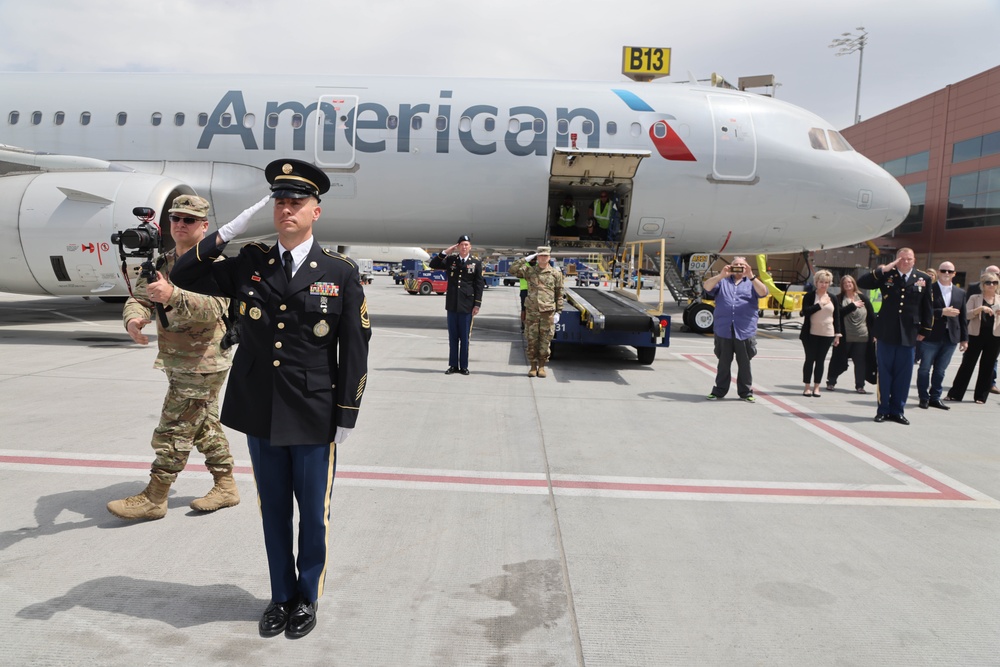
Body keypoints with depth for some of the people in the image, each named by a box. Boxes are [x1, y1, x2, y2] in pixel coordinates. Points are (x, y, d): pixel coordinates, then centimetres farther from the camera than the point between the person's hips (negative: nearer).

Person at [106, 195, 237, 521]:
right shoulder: (162, 264, 12)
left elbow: (213, 308, -28)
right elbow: (139, 298, 3)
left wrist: (173, 295, -43)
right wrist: (134, 319, -20)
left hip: (201, 364, -8)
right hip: (177, 363, 9)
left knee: (174, 430, -4)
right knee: (205, 426, 15)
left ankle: (154, 498, 7)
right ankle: (226, 487, 26)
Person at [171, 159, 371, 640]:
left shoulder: (341, 273, -4)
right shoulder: (250, 265, 4)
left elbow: (354, 350, -4)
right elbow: (184, 276, 5)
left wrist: (347, 416, -6)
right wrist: (230, 230, -6)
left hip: (314, 418, -3)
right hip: (260, 415, 3)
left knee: (314, 514, 11)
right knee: (273, 511, 17)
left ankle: (307, 598, 33)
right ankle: (281, 597, 36)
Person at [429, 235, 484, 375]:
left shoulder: (476, 263, 0)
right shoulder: (450, 260, 7)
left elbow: (479, 285, -1)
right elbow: (433, 264, 5)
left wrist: (477, 304, -6)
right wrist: (445, 252, -5)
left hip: (467, 305, -2)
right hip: (452, 304, 2)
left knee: (464, 337, 3)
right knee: (453, 336, 8)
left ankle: (464, 366, 12)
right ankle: (453, 365, 16)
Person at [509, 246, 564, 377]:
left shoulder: (556, 273, 5)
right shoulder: (529, 271, 7)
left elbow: (559, 294, 7)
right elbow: (512, 270, -3)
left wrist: (558, 312, 2)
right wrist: (526, 259, -3)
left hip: (548, 312, 0)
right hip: (532, 312, 1)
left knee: (545, 342, 3)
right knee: (532, 341, 3)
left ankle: (541, 367, 15)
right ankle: (533, 367, 13)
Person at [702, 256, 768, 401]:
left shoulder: (752, 283, 13)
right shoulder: (722, 281, 14)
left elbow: (763, 292, -6)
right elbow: (706, 287, -3)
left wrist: (751, 276, -17)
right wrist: (721, 275, -16)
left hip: (745, 331, -1)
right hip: (724, 330, 1)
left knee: (744, 363, 5)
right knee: (723, 363, 8)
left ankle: (746, 392, 13)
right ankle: (719, 390, 16)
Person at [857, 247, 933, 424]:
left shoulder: (924, 279, 4)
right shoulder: (886, 275, 1)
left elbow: (927, 308, 8)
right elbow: (861, 283, -10)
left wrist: (924, 330, 6)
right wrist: (884, 269, -15)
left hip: (909, 335, 1)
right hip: (886, 332, -1)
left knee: (903, 374, 5)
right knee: (884, 372, 6)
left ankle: (897, 410, 16)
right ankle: (883, 410, 14)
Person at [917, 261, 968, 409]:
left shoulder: (960, 293, 10)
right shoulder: (928, 289, -4)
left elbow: (963, 317, 10)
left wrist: (964, 338, 8)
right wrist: (942, 312, -21)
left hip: (950, 337, 4)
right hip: (931, 336, -4)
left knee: (940, 370, 10)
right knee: (925, 368, 4)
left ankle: (935, 398, 19)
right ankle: (924, 398, 13)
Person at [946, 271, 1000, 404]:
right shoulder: (974, 298, 3)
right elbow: (966, 315, -9)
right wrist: (980, 308, -24)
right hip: (976, 335, -2)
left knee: (987, 367, 6)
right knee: (967, 364, 0)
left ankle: (981, 396, 14)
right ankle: (955, 393, 4)